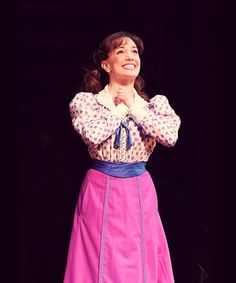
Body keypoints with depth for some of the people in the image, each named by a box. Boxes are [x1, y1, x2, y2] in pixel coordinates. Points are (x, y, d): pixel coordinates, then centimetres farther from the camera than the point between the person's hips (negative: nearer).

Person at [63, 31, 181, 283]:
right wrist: (121, 108, -8)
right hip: (101, 192, -2)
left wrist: (135, 107, -8)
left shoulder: (155, 103, 6)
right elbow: (93, 134, -20)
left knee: (142, 262, 5)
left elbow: (170, 135, -12)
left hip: (140, 193, 2)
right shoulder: (85, 101, -1)